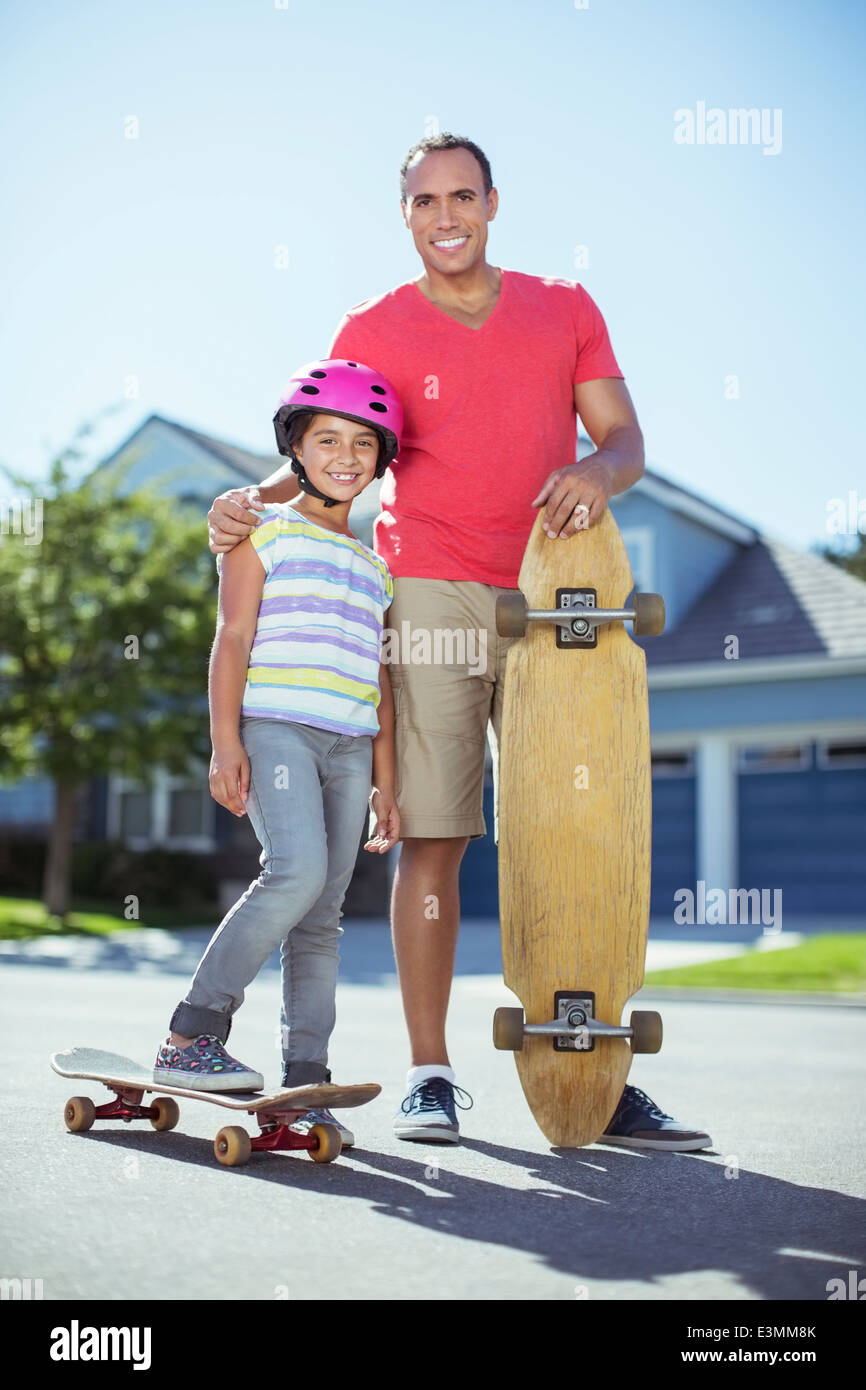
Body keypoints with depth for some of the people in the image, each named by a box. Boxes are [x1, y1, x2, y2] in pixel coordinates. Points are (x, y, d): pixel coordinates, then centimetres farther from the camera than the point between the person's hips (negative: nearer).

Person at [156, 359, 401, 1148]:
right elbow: (232, 639, -1)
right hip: (274, 728, -5)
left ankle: (304, 1080, 5)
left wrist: (385, 781, 16)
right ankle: (190, 1037, -17)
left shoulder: (374, 566, 22)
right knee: (298, 871, -25)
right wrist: (226, 742, -12)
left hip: (348, 747, 6)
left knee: (322, 914, 1)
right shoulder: (264, 534, 7)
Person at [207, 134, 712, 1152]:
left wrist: (596, 472, -15)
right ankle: (428, 1076, 4)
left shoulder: (565, 311, 15)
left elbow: (625, 437, 8)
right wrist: (254, 501, -10)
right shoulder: (372, 331, 10)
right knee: (433, 836, -6)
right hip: (432, 596, -1)